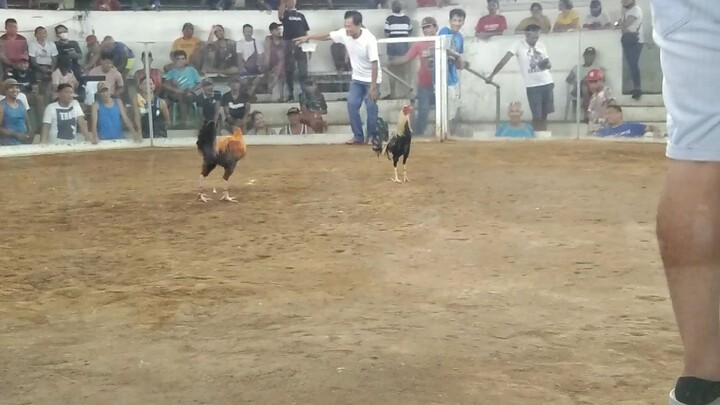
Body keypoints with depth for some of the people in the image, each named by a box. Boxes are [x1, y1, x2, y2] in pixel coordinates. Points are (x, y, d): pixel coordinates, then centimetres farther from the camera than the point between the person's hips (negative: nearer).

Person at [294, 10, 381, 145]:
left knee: (371, 107, -7)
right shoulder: (344, 34, -12)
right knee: (352, 105, 0)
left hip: (371, 79, -6)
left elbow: (374, 64, -28)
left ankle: (372, 137, 9)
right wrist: (308, 37, 8)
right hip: (357, 78, 6)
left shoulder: (369, 39, -29)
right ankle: (358, 136, 9)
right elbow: (326, 36, 6)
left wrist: (373, 87, -29)